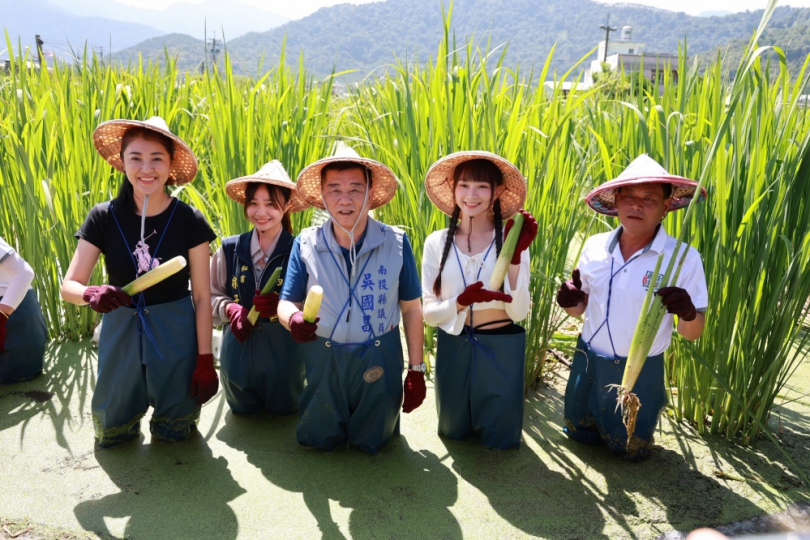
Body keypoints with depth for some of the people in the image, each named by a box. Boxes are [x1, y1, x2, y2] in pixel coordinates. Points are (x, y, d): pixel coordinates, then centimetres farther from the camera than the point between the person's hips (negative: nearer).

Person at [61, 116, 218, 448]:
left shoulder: (189, 221, -13)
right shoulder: (103, 218, -9)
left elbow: (202, 297, -7)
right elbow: (69, 286, -6)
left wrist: (205, 360, -7)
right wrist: (91, 295, -30)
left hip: (175, 335, -1)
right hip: (121, 332, 2)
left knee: (173, 432, 12)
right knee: (111, 434, 13)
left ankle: (174, 411, 44)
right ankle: (127, 409, 44)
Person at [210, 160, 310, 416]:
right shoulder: (230, 249, -7)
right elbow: (211, 296, 1)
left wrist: (282, 305, -32)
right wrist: (230, 309, -20)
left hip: (283, 351, -2)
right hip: (238, 349, 3)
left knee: (283, 409, 22)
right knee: (242, 411, 26)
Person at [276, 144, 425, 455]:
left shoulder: (396, 243, -10)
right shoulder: (305, 244, -8)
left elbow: (411, 309, -1)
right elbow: (287, 303, -3)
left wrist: (416, 370, 1)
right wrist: (293, 319, -28)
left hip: (379, 363, 0)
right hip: (322, 361, 1)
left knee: (372, 443, 16)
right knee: (319, 441, 17)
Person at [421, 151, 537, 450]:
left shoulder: (511, 239, -10)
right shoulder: (437, 242, -6)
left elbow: (518, 312, -14)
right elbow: (429, 312, -5)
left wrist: (514, 255, -25)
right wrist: (463, 301, -25)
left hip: (501, 352, -1)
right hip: (452, 350, 2)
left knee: (499, 439, 16)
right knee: (453, 433, 19)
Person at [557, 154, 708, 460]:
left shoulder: (683, 258, -17)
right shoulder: (594, 247, -6)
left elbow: (692, 333, -12)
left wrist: (689, 314, -35)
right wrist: (570, 302, -18)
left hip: (640, 373, -3)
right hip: (587, 362, 3)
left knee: (630, 449, 18)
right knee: (579, 434, 22)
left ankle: (654, 405, 44)